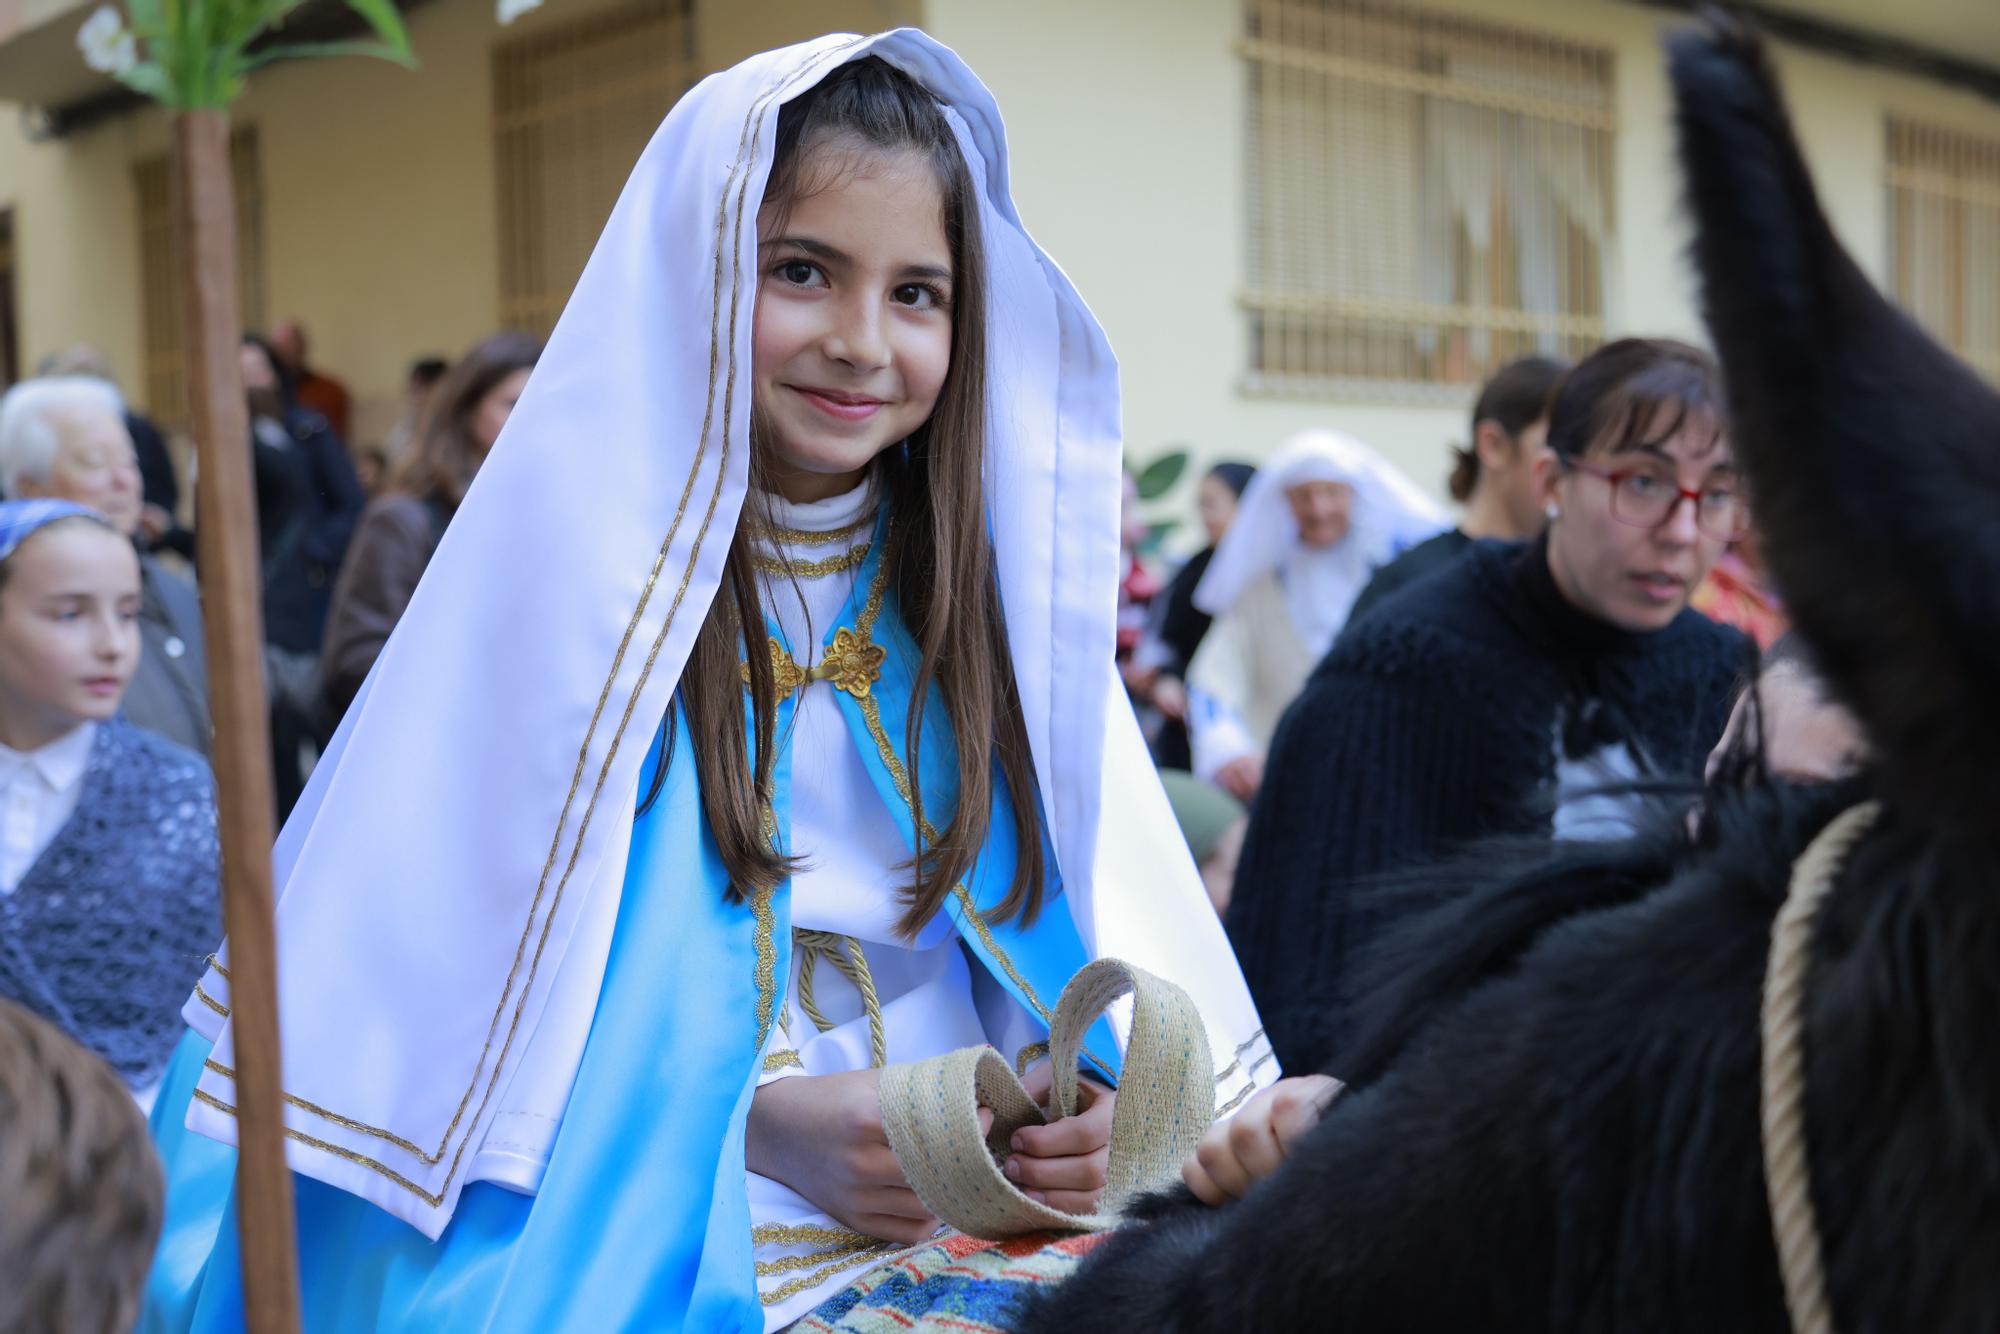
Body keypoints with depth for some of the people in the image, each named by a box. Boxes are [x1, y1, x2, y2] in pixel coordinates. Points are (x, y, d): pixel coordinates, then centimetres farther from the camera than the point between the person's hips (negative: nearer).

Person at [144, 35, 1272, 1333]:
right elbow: (467, 985, -4)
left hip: (982, 1215, 4)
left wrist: (1106, 1096, -11)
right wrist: (750, 1125, -15)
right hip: (655, 1226, -3)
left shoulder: (994, 570, 6)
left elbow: (1106, 928, 8)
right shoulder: (569, 563, -5)